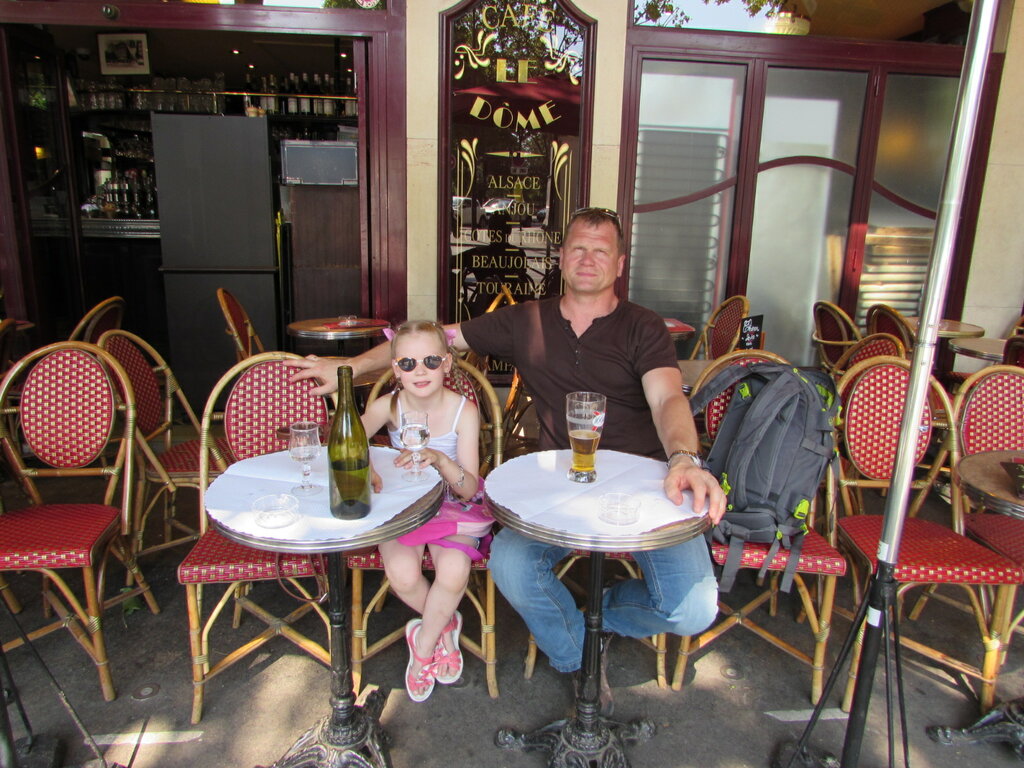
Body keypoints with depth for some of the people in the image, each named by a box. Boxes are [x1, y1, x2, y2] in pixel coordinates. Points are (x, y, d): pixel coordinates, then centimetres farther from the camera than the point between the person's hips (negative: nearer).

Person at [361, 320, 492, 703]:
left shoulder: (464, 411, -14)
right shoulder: (389, 406, -9)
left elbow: (469, 488, -17)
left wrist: (440, 460, -37)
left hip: (454, 506, -1)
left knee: (454, 571, -29)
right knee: (402, 573, -26)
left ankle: (423, 643, 4)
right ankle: (444, 627, 9)